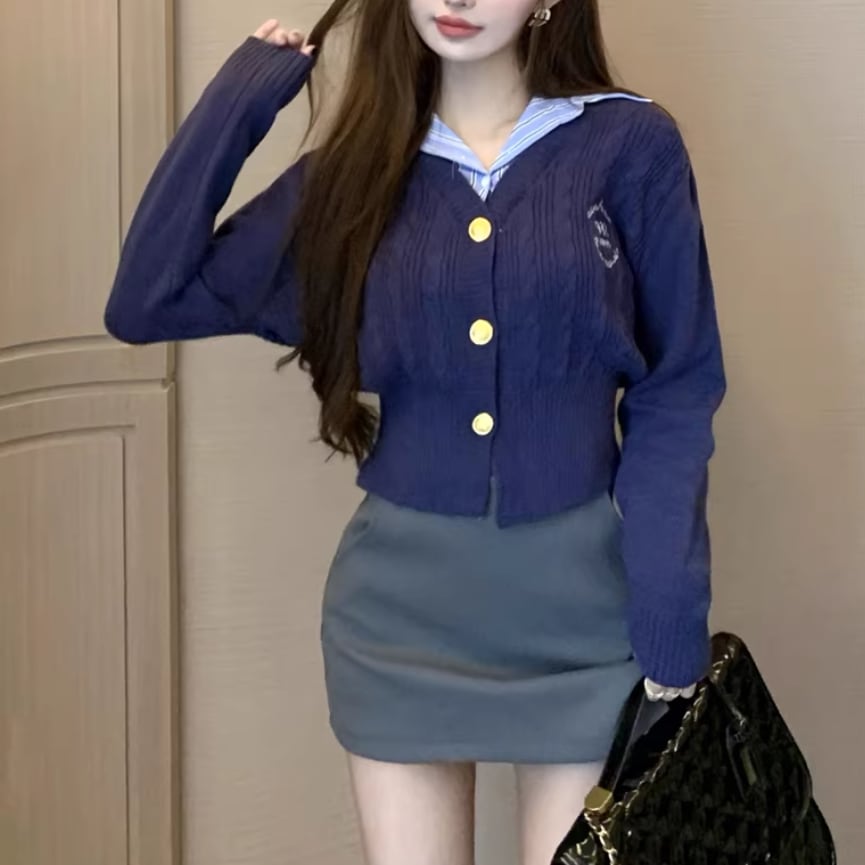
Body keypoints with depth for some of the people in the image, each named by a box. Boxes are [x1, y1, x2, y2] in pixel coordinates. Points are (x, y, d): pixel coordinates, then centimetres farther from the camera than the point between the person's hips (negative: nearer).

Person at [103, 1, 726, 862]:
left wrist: (670, 613, -10)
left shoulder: (631, 146, -4)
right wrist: (239, 99, -1)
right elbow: (146, 303, -2)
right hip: (400, 599, 2)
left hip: (578, 597, -2)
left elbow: (675, 392, -3)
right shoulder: (356, 168, 3)